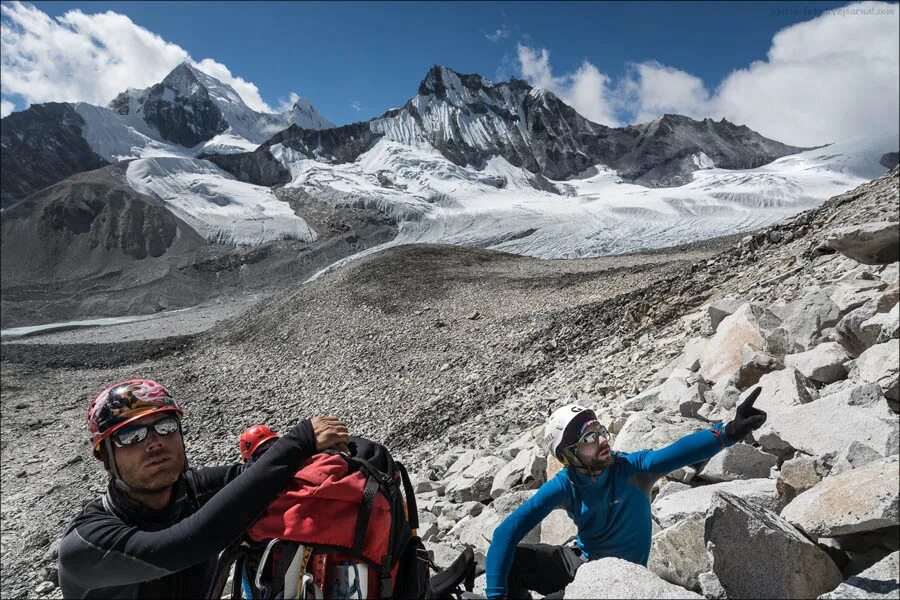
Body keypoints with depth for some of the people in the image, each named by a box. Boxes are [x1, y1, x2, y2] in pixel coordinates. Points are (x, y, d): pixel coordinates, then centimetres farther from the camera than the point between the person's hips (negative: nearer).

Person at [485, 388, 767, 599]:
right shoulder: (564, 485, -18)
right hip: (580, 561, 2)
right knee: (509, 561, -19)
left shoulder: (633, 468, -20)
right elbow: (509, 530, -23)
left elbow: (678, 452, -40)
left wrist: (728, 432, -59)